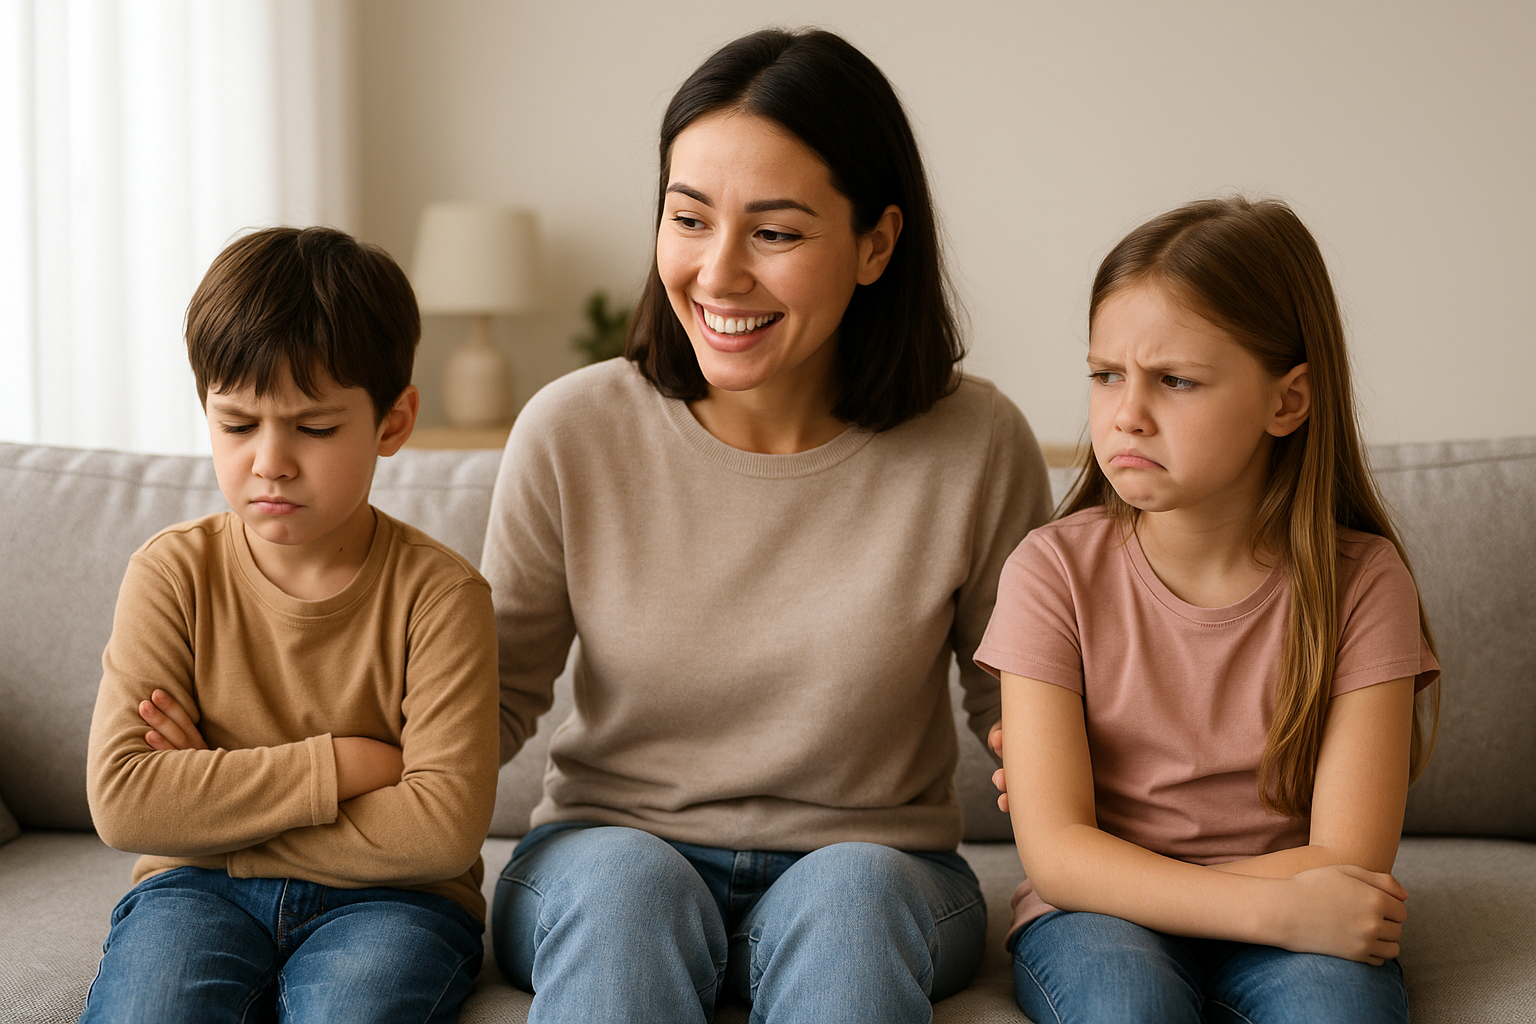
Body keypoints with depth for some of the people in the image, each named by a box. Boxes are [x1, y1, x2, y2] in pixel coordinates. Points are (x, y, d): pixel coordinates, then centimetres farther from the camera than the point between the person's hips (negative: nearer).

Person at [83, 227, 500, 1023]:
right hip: (198, 892, 1)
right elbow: (122, 800, -11)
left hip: (384, 901, -1)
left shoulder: (438, 593, -6)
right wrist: (341, 766, -16)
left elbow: (443, 829, -16)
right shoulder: (173, 573, -1)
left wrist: (217, 803, -13)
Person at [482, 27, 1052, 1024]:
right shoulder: (574, 431, -7)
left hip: (875, 874, 0)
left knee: (850, 890, -33)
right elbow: (499, 698, 4)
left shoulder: (977, 446, -9)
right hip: (608, 855, 1)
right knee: (625, 879, -32)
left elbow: (1017, 706, 5)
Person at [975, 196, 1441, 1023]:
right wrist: (1273, 908, -26)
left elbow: (1348, 860, -11)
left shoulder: (1359, 580, -7)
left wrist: (1126, 876, -15)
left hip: (1298, 926, 1)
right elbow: (1055, 853, -14)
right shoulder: (1055, 569, -8)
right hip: (1096, 919, -1)